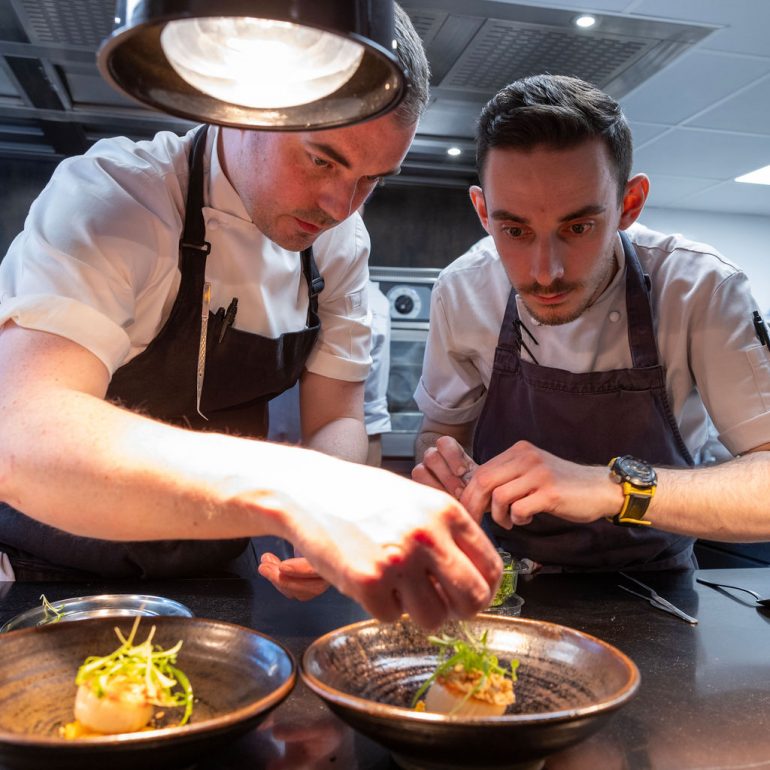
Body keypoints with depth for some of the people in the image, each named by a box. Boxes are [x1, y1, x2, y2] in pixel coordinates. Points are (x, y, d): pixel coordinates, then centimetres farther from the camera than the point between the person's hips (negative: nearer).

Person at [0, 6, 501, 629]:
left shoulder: (341, 243, -3)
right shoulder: (108, 197, -22)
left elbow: (336, 421, -2)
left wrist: (329, 515, -24)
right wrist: (285, 489, -51)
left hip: (207, 573, 4)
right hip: (51, 574, -4)